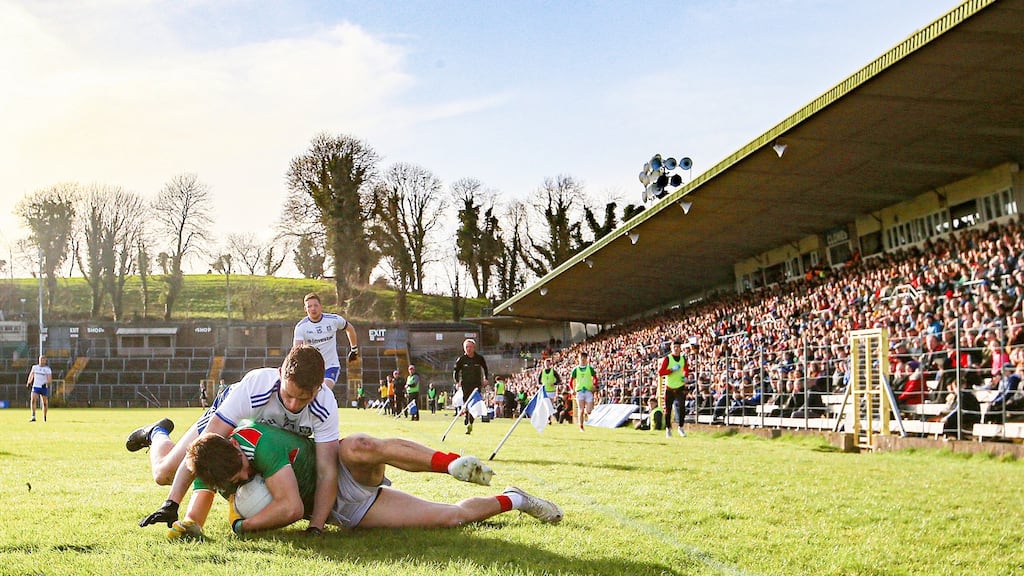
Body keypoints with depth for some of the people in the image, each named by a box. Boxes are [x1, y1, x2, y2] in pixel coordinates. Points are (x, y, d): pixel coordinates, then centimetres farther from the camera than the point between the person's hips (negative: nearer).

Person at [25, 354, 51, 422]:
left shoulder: (47, 369, -4)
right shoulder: (35, 367, 7)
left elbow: (50, 379, -11)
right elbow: (31, 375, 24)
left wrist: (46, 383, -29)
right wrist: (28, 382, 24)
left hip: (44, 388, -2)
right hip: (35, 387, 2)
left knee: (45, 403, 6)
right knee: (32, 400, -19)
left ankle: (44, 417, 25)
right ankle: (33, 417, -24)